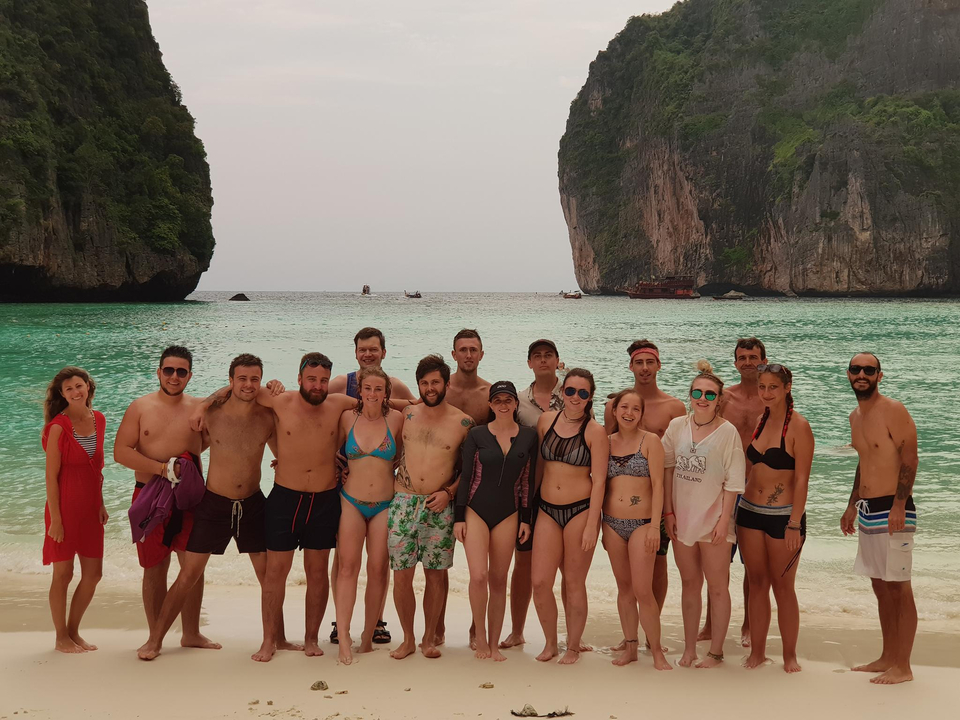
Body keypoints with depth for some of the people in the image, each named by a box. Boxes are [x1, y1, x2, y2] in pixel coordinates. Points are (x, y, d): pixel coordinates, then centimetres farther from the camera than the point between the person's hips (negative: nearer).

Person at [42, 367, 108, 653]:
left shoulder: (98, 420, 5)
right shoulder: (58, 427, -14)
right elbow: (51, 476, -13)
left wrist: (100, 503, 12)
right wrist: (55, 518, -15)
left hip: (90, 508, 6)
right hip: (65, 507, -6)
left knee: (93, 573, 9)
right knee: (63, 573, 3)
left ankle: (73, 631, 26)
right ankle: (61, 638, 17)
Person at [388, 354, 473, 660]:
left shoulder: (463, 423, 1)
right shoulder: (407, 415, 6)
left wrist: (449, 492, -6)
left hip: (440, 507, -1)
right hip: (403, 503, 1)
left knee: (435, 575, 5)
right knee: (401, 575, 0)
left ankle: (430, 637, 21)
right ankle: (408, 639, 16)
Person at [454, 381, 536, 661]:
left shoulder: (528, 436, 4)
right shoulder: (477, 435, 0)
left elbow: (528, 480, 7)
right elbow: (465, 477, 1)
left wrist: (526, 519, 4)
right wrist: (459, 517, -2)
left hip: (508, 514, 2)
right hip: (476, 510, -2)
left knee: (499, 580, 5)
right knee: (479, 576, -15)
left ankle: (494, 643, 14)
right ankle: (480, 636, 4)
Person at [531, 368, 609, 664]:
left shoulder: (595, 431, -7)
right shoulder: (546, 420, 5)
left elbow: (598, 480, -8)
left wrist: (591, 526, -13)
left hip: (581, 509, -3)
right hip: (548, 509, 3)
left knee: (574, 583, 5)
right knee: (540, 582, -2)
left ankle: (573, 647, 21)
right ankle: (550, 643, 19)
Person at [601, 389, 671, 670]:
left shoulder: (650, 441, -4)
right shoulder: (607, 442, 8)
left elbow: (657, 484, -7)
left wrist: (655, 525, -13)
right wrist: (601, 526, 12)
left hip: (642, 523, -4)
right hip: (612, 523, 4)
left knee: (642, 590, -9)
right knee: (624, 587, 11)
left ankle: (656, 650, 4)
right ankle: (630, 647, 20)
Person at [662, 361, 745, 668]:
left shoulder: (727, 432, -9)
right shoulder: (677, 426, 3)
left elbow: (733, 482, -9)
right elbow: (667, 469, 7)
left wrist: (724, 520, -13)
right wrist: (669, 512, 3)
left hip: (713, 519, -4)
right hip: (682, 518, 4)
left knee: (717, 586, 3)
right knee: (689, 582, 13)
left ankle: (716, 651, 12)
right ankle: (689, 648, 22)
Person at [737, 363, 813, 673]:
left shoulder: (798, 426, -10)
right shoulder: (757, 421, 8)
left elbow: (802, 479, -12)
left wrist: (795, 524, -16)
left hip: (783, 515, -5)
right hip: (750, 511, 5)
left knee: (783, 587, 4)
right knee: (757, 584, 11)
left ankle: (790, 655, 17)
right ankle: (757, 651, 20)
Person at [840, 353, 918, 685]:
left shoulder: (893, 410, -11)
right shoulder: (856, 416, 14)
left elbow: (910, 459, -15)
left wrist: (899, 506, -22)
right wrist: (852, 505, 21)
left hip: (893, 510, -8)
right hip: (867, 511, 9)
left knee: (899, 589, -4)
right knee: (880, 587, 13)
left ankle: (903, 666, 2)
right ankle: (887, 657, 22)